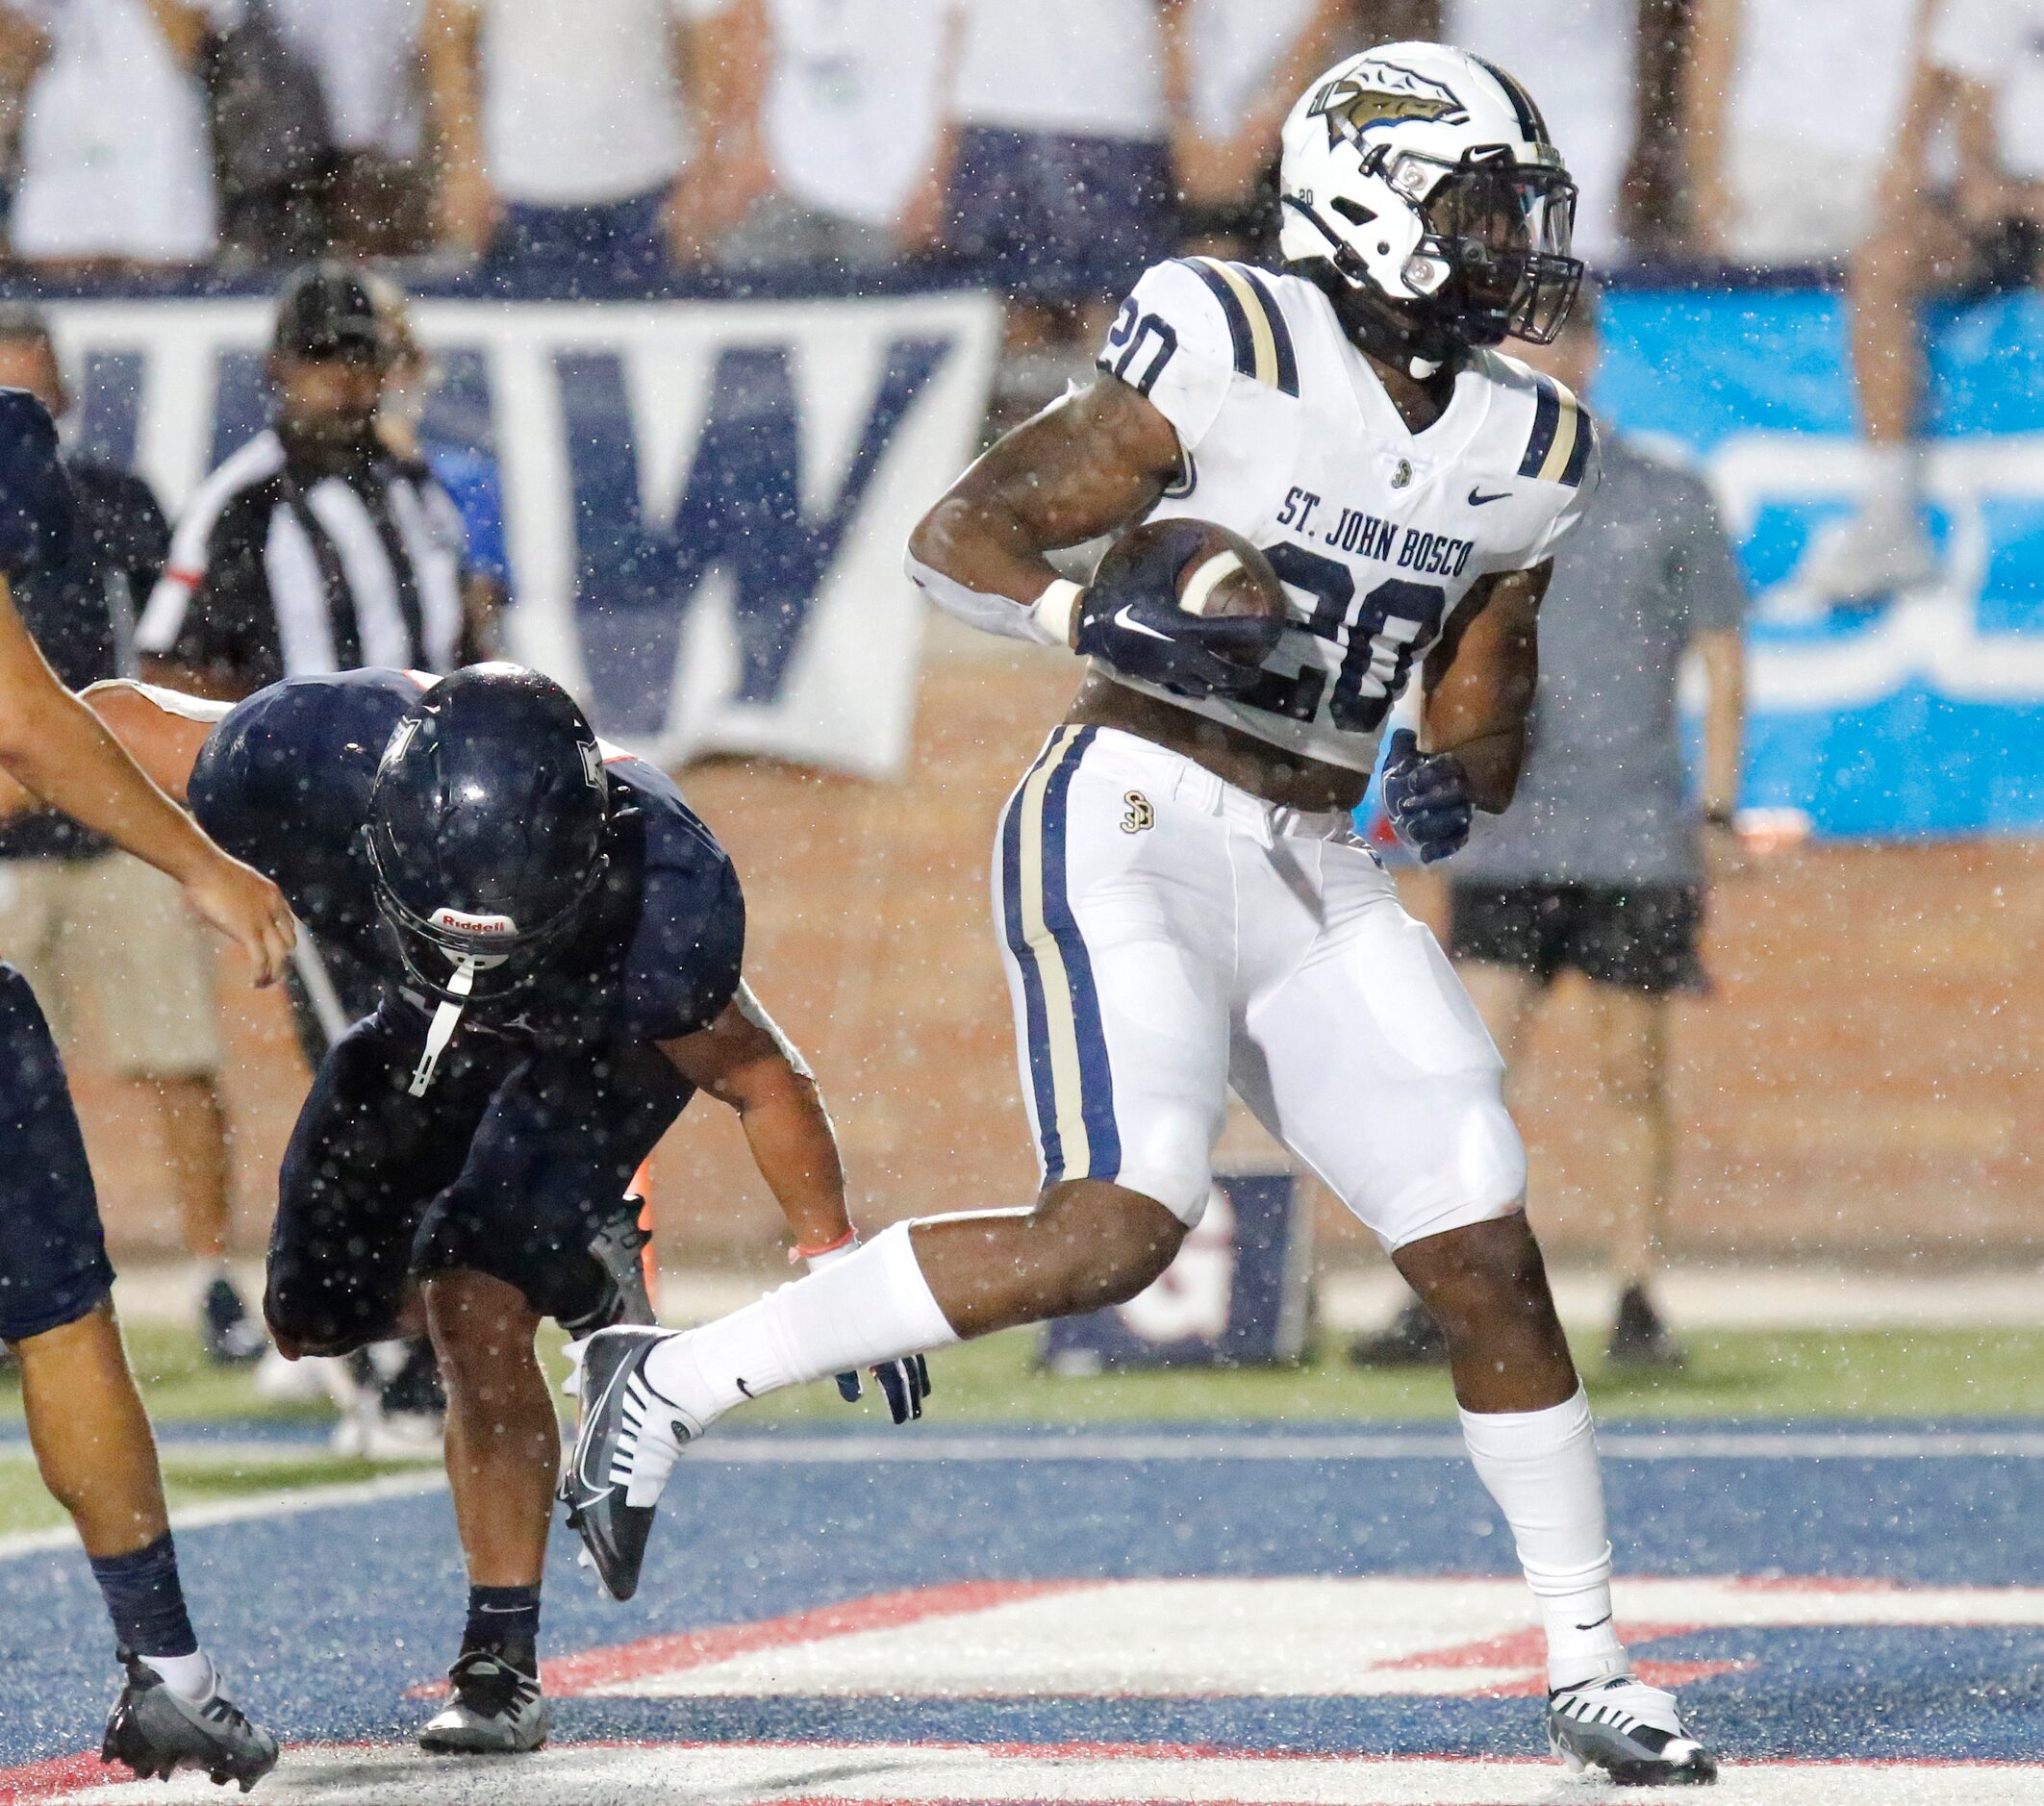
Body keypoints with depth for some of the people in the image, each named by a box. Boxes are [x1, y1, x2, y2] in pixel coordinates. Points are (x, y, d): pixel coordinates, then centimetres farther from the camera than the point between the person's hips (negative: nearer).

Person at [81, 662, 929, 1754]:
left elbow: (760, 1080, -22)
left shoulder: (662, 904, -42)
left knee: (477, 1302, -21)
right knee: (316, 1317, 8)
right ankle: (579, 1259, 35)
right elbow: (117, 721, -20)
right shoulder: (313, 764, -41)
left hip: (604, 1045, -4)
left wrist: (835, 1266, -12)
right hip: (427, 1022, 4)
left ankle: (502, 1664, -10)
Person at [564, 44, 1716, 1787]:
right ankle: (673, 1381, -11)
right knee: (1116, 1229, -23)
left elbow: (1484, 708, 19)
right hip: (1132, 830, -7)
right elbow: (957, 535, -8)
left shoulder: (1522, 451, 10)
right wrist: (1109, 623, -25)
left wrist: (1460, 781, -4)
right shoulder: (1233, 353, -10)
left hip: (1316, 877, 7)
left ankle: (1590, 1667, 13)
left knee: (1489, 1254, 0)